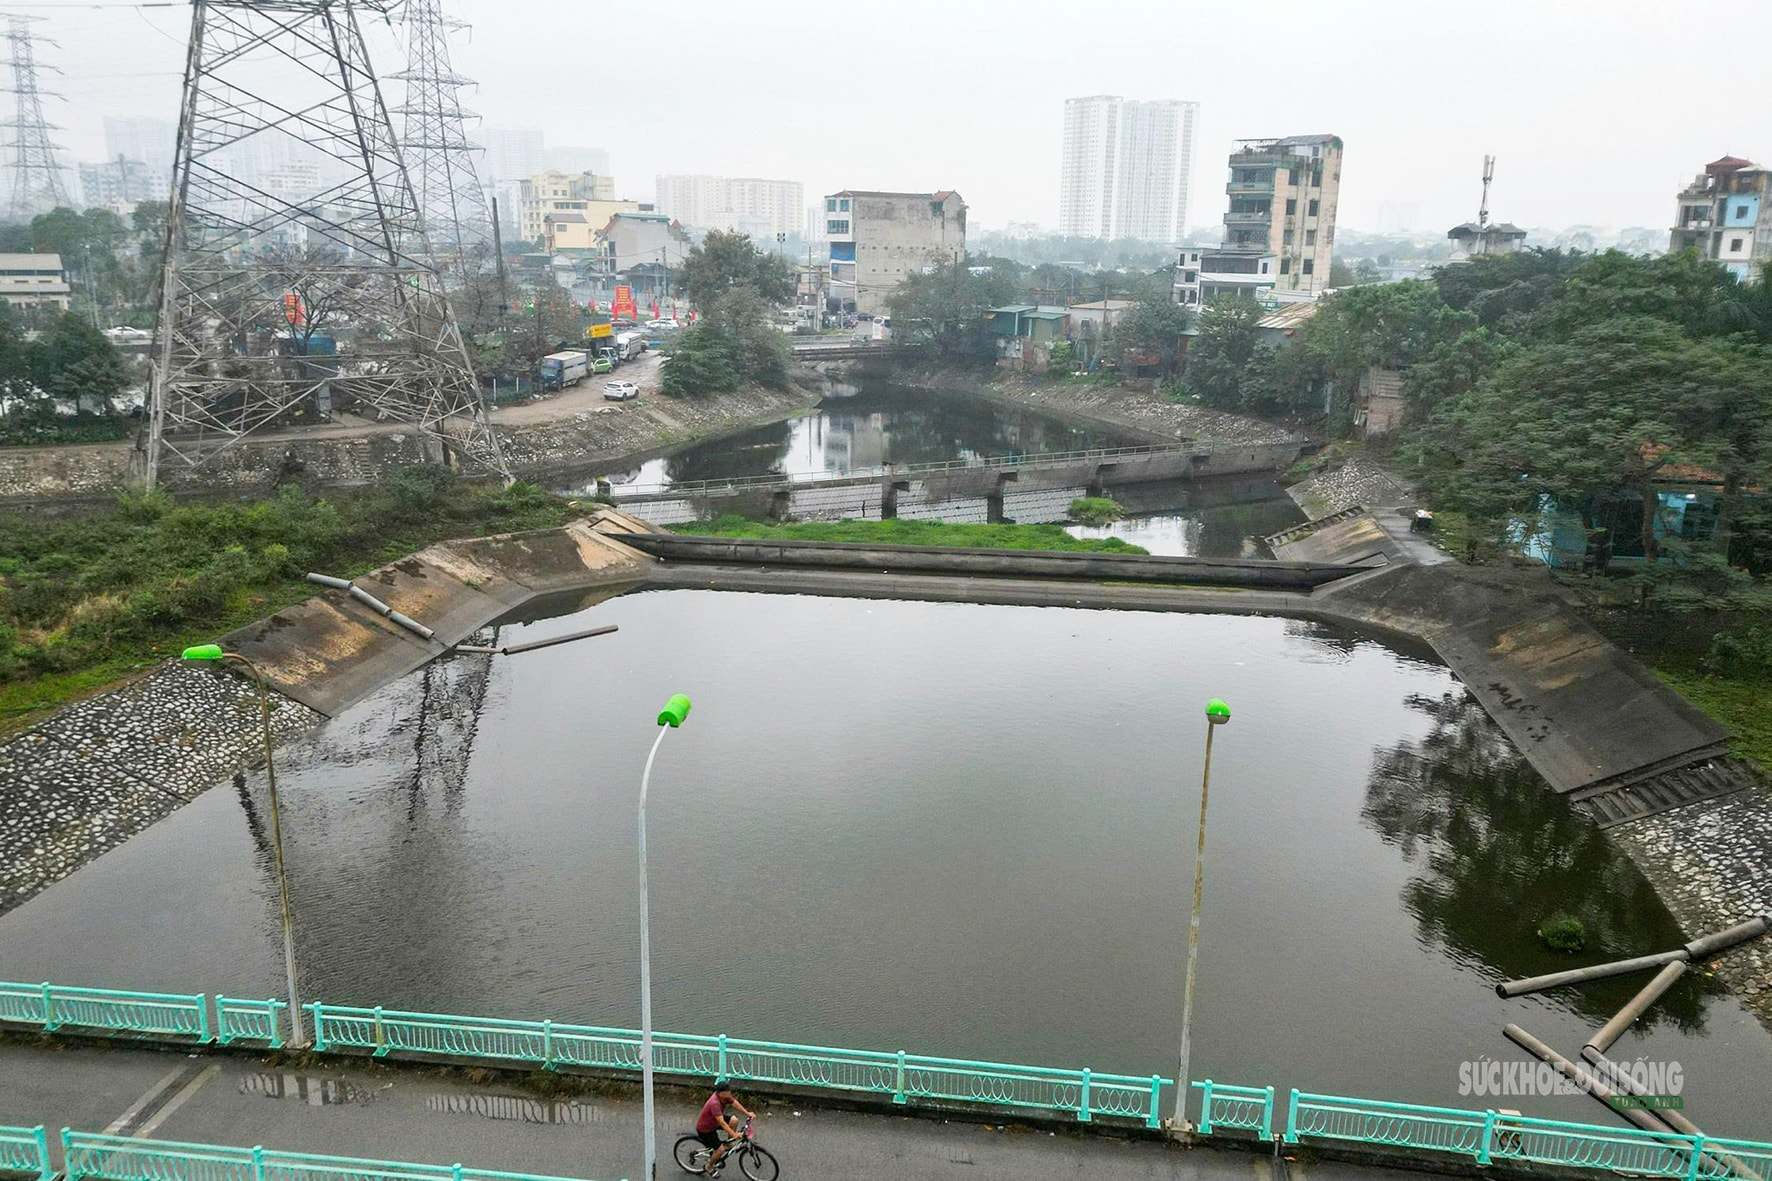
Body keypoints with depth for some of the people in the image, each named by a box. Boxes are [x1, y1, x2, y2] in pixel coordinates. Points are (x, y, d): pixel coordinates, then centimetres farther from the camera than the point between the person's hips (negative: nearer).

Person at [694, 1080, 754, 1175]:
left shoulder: (724, 1095, -15)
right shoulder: (714, 1103, -39)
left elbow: (735, 1103, -7)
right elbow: (722, 1123, -41)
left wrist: (747, 1113, -17)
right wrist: (734, 1135, -44)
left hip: (714, 1121, 8)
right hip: (705, 1129, -8)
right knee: (720, 1150, -14)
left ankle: (728, 1144, 8)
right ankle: (709, 1166, 15)